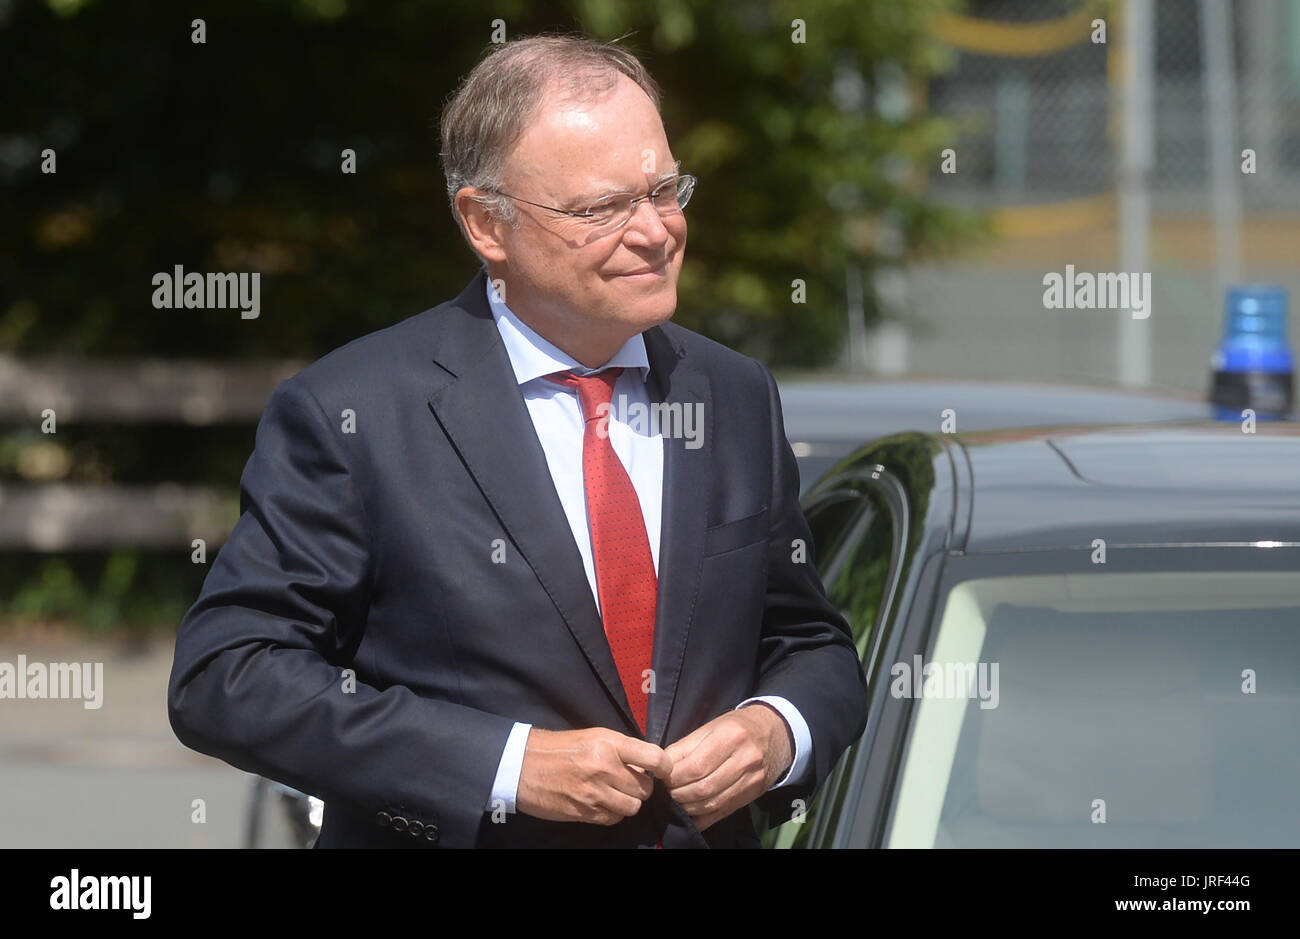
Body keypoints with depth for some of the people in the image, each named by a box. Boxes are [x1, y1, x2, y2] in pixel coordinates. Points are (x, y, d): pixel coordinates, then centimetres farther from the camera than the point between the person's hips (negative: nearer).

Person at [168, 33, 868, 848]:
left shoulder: (736, 399, 1)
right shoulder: (353, 412, -13)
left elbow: (815, 649, 10)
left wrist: (780, 733, -13)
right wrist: (507, 766, -23)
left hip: (712, 827, 4)